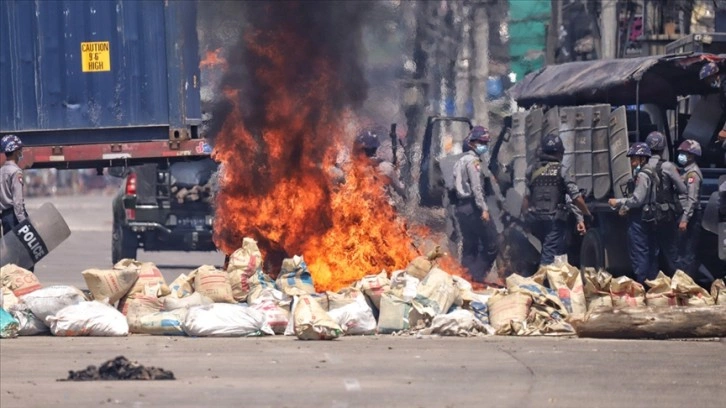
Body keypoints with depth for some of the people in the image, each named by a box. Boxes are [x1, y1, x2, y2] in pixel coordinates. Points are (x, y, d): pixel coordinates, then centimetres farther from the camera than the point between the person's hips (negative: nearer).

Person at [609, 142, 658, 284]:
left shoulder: (642, 176, -15)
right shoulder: (650, 174, 17)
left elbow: (637, 200, -20)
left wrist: (618, 202, -10)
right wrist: (627, 208, 15)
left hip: (639, 220, -10)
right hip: (649, 218, 10)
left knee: (638, 253, -9)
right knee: (651, 253, 12)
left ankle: (641, 282, -11)